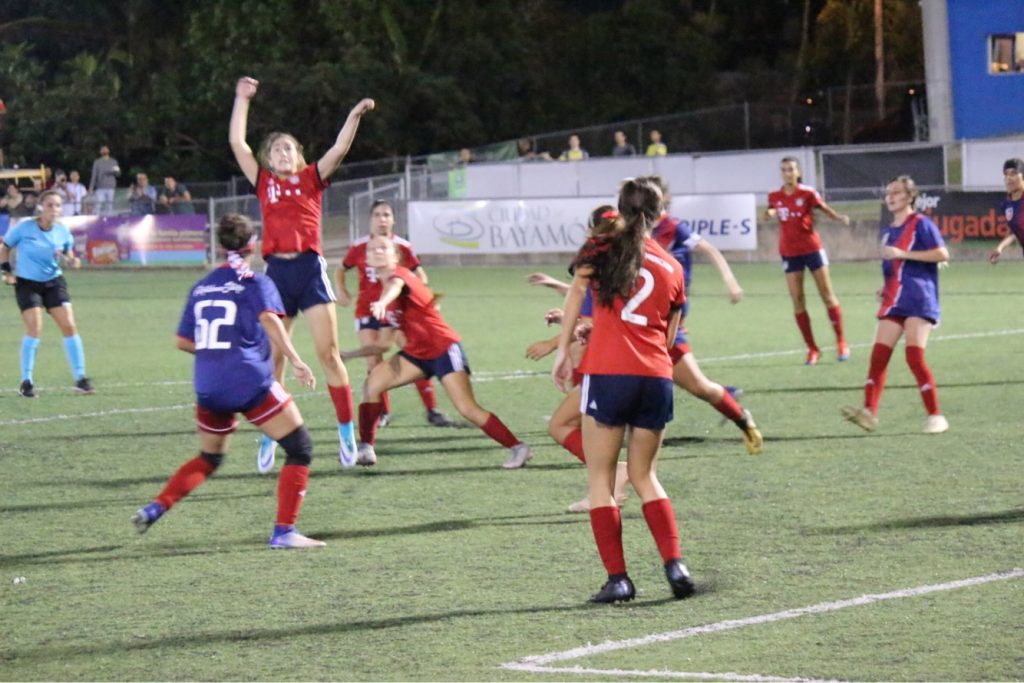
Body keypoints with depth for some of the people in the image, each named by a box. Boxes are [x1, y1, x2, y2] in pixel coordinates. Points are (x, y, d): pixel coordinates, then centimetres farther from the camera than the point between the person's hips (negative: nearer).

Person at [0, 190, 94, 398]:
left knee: (69, 326, -5)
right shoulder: (24, 228, -13)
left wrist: (72, 261, -12)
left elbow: (69, 255, 11)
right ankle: (26, 382, -3)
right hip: (27, 283, -3)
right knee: (35, 329, -15)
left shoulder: (63, 231, -4)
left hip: (54, 282, 3)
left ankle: (80, 378, 2)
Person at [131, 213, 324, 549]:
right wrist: (296, 361, -22)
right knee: (300, 448, 3)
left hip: (208, 388, 6)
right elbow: (269, 320, -18)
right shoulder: (256, 283, 1)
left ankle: (155, 507, 11)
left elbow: (184, 341, 20)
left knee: (209, 458, 27)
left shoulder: (201, 288, 16)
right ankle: (284, 531, -7)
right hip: (250, 383, -6)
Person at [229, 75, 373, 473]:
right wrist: (242, 99, 13)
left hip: (310, 268, -1)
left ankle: (347, 433, -1)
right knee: (273, 358, 3)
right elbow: (237, 143, 11)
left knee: (328, 352, -5)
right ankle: (269, 440, 9)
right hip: (276, 271, 2)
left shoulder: (312, 178, 11)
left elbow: (340, 149, 0)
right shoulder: (263, 183, 13)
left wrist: (355, 116, -12)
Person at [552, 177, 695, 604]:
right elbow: (668, 336, 17)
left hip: (607, 374, -4)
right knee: (644, 475, 18)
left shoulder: (600, 250, 4)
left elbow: (575, 298, -5)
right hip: (657, 378, 4)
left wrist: (563, 351, 0)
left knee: (601, 478, 5)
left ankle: (617, 578, -2)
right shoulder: (672, 268, 13)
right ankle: (675, 564, 3)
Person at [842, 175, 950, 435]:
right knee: (878, 355, -6)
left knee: (915, 356, -13)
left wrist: (903, 254, -18)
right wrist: (884, 290, 12)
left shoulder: (920, 224, -4)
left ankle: (936, 416, -6)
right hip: (893, 301, 7)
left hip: (919, 300, -7)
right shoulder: (888, 231, 19)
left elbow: (942, 254, -14)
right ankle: (869, 411, -10)